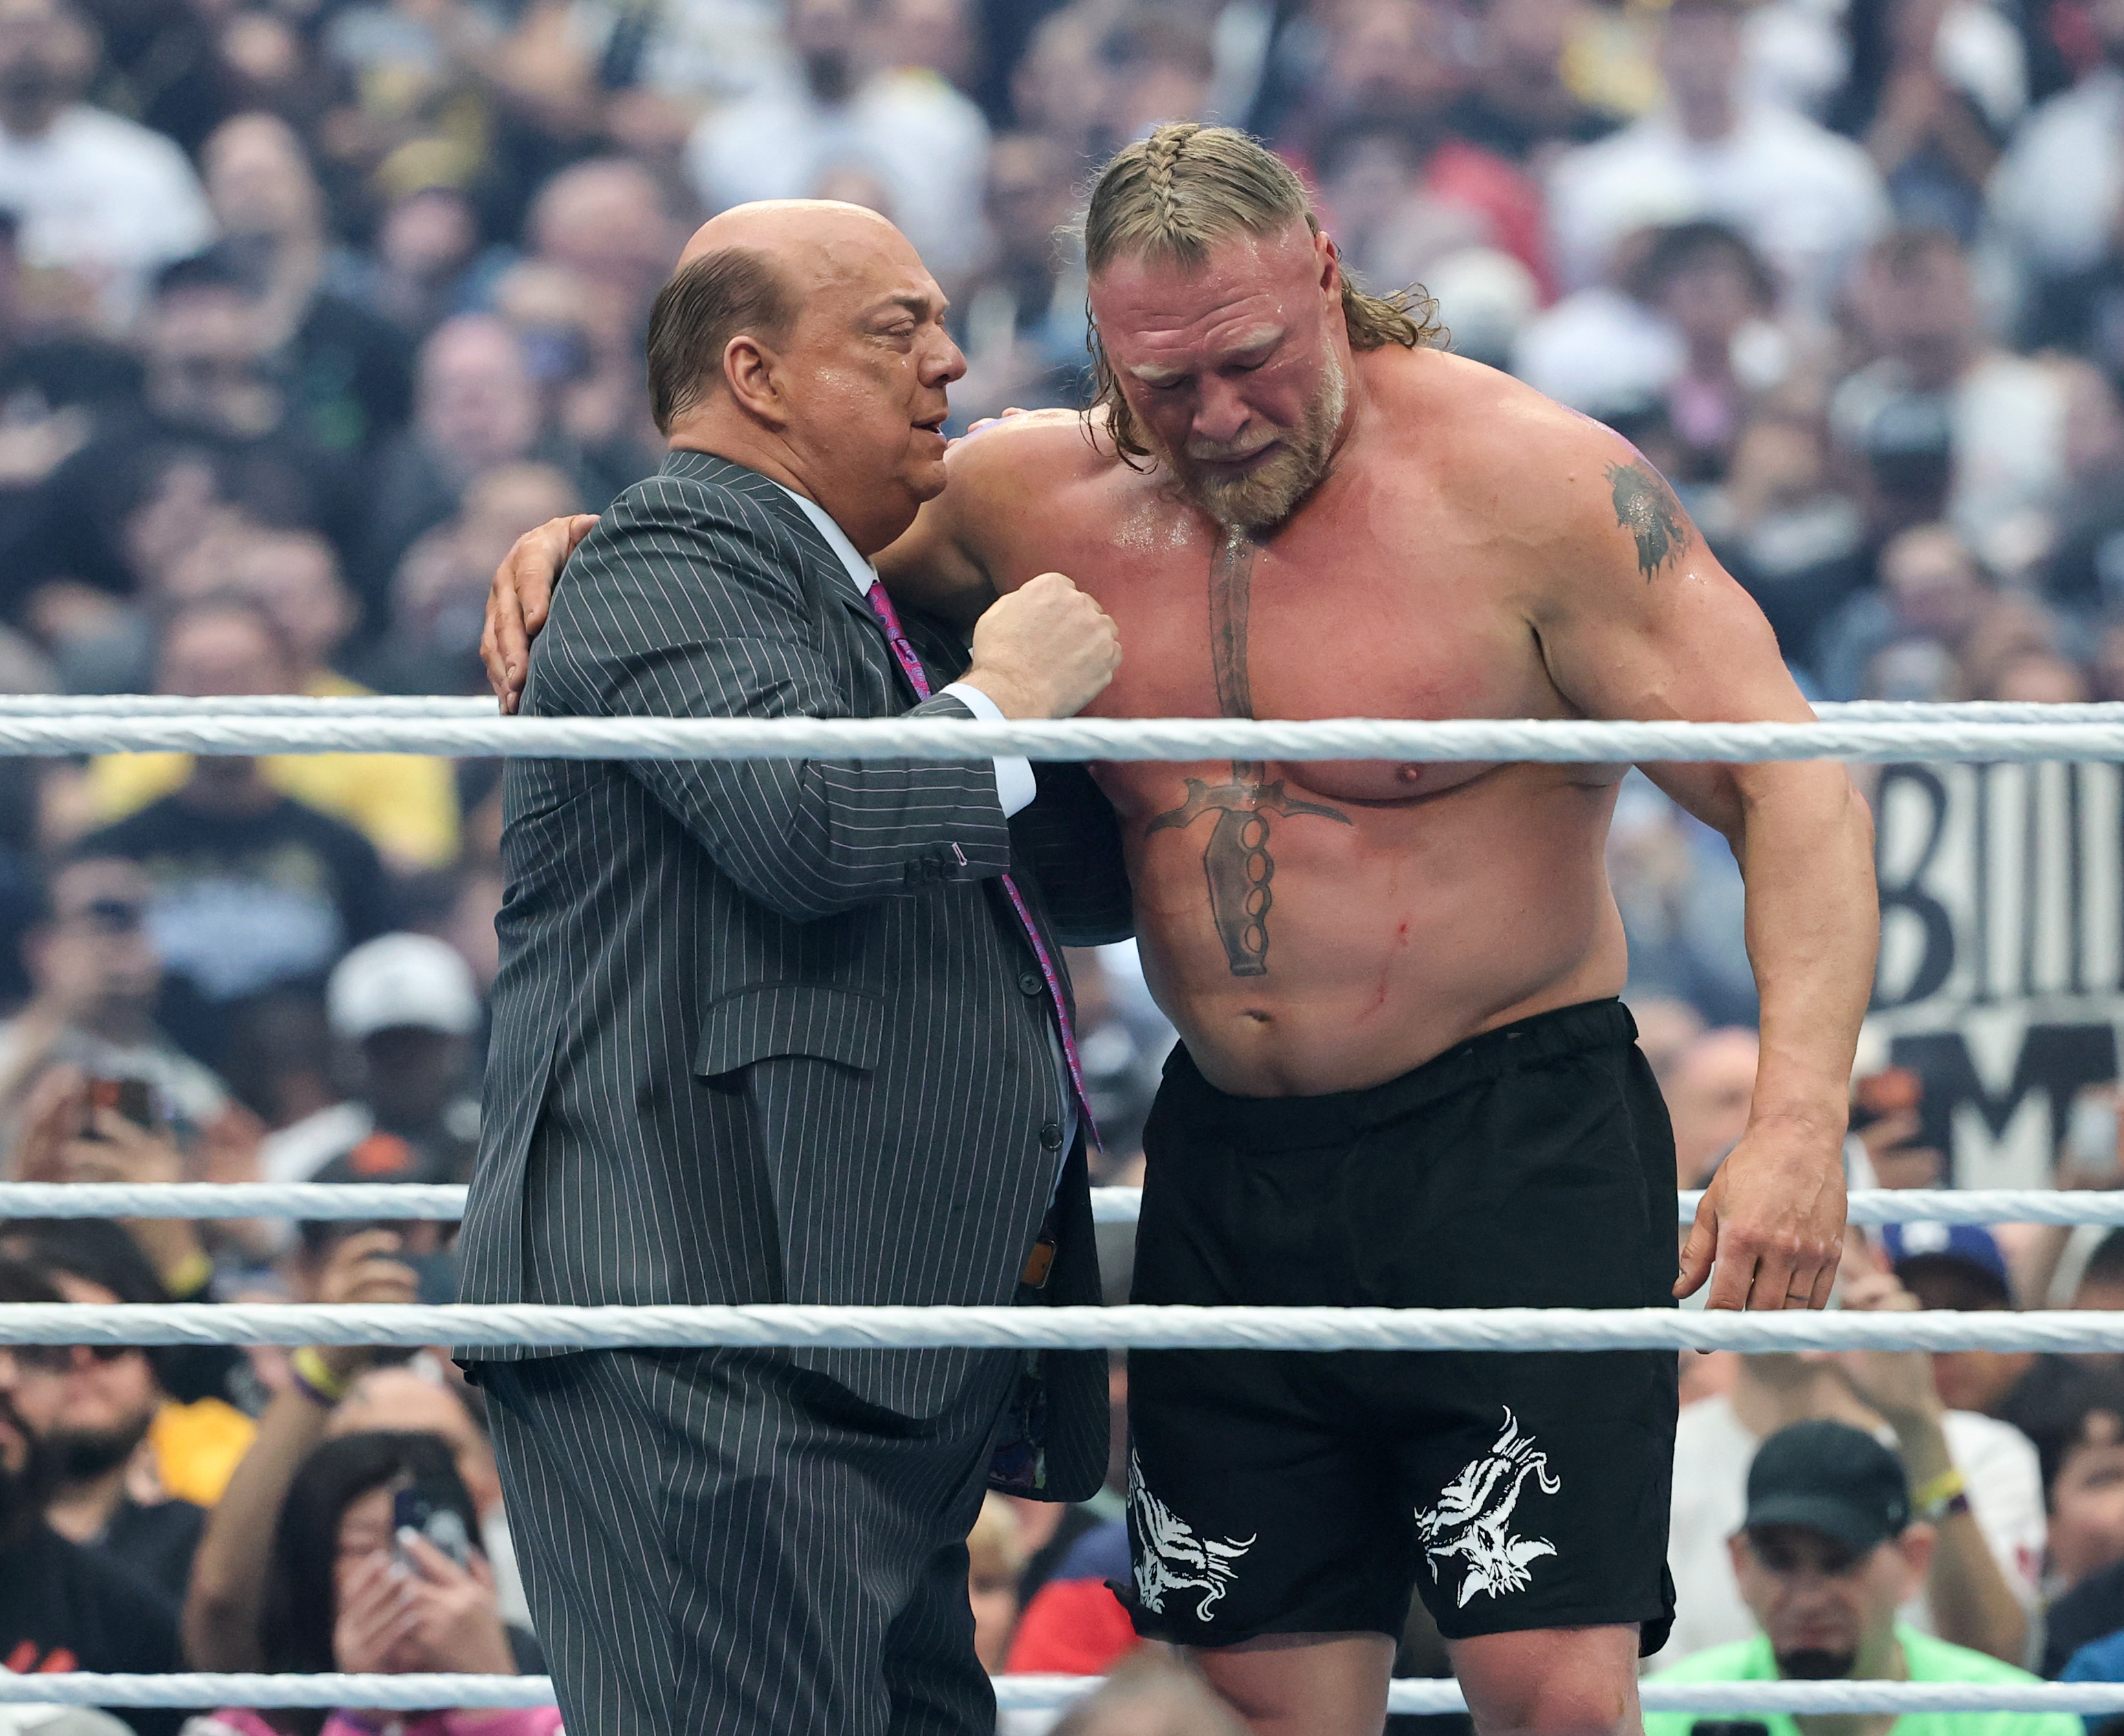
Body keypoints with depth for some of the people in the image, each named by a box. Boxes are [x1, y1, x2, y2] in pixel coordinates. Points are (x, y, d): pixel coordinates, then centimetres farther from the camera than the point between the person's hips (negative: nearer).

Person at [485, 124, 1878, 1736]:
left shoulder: (1536, 485, -12)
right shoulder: (1042, 497, 2)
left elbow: (1790, 788, -15)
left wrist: (1798, 1120, -27)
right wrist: (585, 546, 1)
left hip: (1511, 1147, -5)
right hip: (1229, 1164, 5)